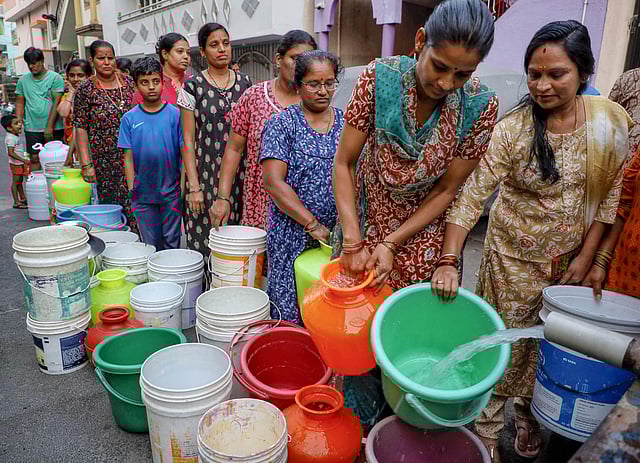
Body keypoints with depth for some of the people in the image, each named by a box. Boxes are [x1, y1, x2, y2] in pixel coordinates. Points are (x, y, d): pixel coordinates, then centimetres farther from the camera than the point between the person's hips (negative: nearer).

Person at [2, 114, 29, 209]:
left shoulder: (15, 136, 9)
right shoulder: (11, 138, -21)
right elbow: (11, 153, -28)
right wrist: (23, 160, -31)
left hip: (20, 163, 9)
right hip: (16, 164, -9)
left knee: (20, 181, 19)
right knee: (15, 182, -1)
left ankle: (23, 198, 32)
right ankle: (16, 202, 5)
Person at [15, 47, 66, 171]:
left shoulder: (55, 78, -1)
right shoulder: (23, 80, 12)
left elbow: (57, 103, -7)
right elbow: (20, 102, 15)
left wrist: (49, 126, -13)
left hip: (54, 128, -3)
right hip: (32, 128, 3)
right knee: (34, 159, 4)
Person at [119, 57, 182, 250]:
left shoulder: (175, 114, -3)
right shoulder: (129, 118, 1)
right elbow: (128, 157, 3)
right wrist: (131, 187, -2)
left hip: (171, 191, -1)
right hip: (143, 193, 1)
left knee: (171, 242, 9)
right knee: (151, 245, 13)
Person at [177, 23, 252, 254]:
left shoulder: (245, 83, 9)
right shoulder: (193, 87, -1)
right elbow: (188, 140, -3)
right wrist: (194, 186, -10)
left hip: (240, 175, 3)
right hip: (207, 175, -2)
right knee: (206, 243, 0)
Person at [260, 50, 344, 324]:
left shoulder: (346, 124, 8)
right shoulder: (281, 124, -2)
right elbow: (274, 181, -12)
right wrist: (314, 225, -16)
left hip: (339, 236, 3)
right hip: (292, 237, -3)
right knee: (289, 314, 5)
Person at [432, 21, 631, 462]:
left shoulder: (611, 121, -8)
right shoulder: (512, 130, -16)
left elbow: (611, 195, -1)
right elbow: (472, 195, -20)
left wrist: (585, 256, -4)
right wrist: (449, 261, -27)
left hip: (571, 259, 3)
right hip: (514, 259, -3)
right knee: (506, 344, 7)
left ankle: (530, 416, 43)